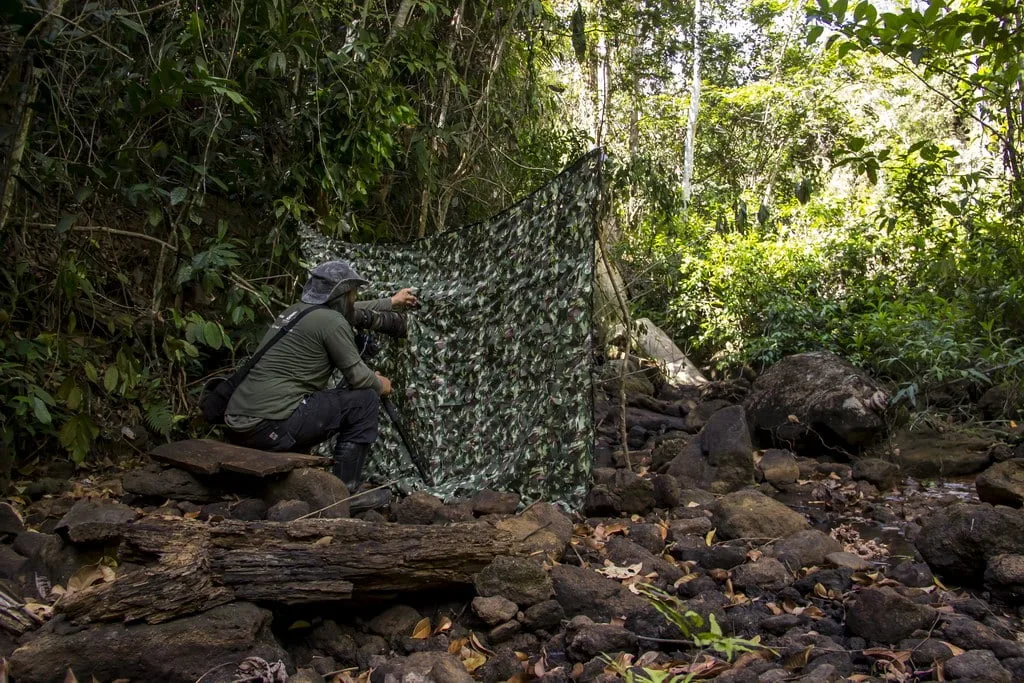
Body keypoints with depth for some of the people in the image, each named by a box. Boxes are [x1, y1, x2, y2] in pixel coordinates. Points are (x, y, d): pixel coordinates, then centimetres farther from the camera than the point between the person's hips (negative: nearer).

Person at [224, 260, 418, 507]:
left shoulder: (296, 309, 19)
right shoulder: (331, 321, -7)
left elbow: (349, 311, 37)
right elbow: (357, 377, -3)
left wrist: (391, 303, 48)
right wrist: (381, 384, 19)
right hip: (270, 427, -9)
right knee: (365, 399, 0)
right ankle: (346, 491, 3)